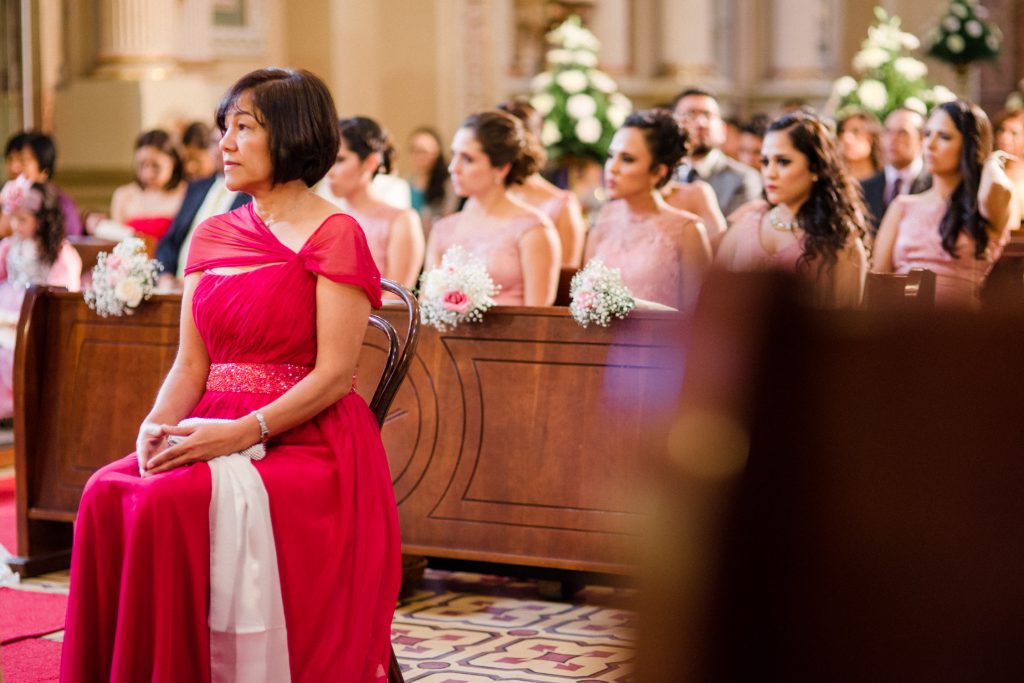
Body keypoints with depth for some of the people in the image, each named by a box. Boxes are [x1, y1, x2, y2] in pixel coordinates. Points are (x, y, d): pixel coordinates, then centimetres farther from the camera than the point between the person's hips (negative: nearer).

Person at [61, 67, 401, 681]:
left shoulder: (335, 235, -4)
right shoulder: (212, 237, 16)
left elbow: (335, 374, -11)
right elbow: (191, 364, 12)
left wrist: (241, 432, -22)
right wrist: (158, 424, -9)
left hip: (307, 442, -6)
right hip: (220, 436, 6)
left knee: (173, 503, -31)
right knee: (107, 494, -22)